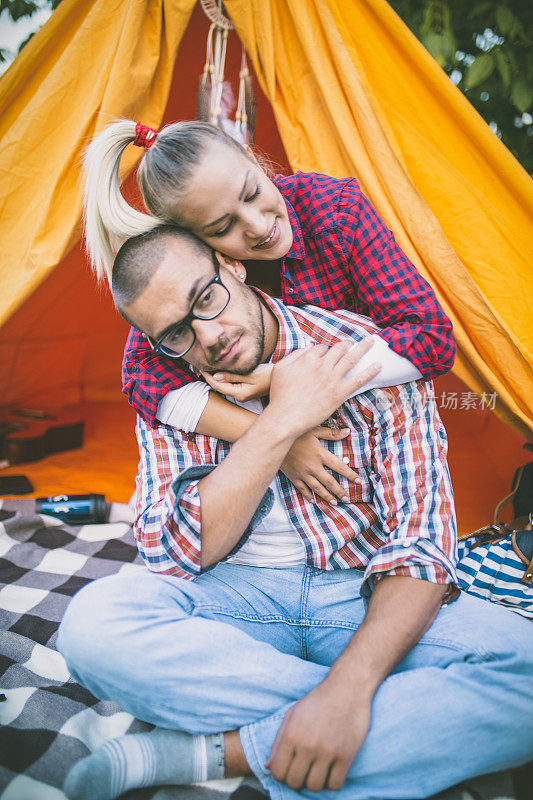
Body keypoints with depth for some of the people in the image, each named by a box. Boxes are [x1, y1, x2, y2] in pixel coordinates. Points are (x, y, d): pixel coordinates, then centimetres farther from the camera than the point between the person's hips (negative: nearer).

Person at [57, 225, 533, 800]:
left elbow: (422, 537, -15)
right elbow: (173, 553, -16)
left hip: (367, 597, -1)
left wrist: (349, 685, -31)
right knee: (92, 621, -28)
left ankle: (212, 752, -24)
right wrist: (281, 420, -23)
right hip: (235, 597, 2)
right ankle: (420, 710, -22)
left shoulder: (365, 352, -11)